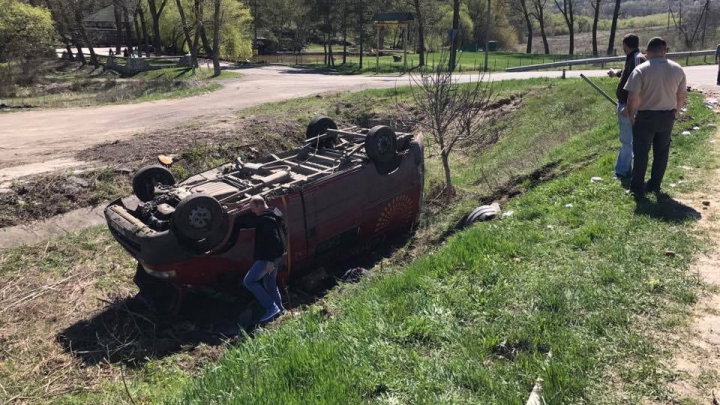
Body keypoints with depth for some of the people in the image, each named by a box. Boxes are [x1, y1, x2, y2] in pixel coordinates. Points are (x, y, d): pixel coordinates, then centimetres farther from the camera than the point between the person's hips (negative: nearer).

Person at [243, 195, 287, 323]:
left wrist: (270, 260, -26)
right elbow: (282, 233, 21)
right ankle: (279, 309, 27)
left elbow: (274, 240, -28)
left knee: (248, 281, -6)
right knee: (270, 283, 19)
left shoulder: (267, 220, -22)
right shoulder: (274, 214, 11)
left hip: (267, 258, -11)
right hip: (275, 256, 11)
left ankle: (271, 307, -7)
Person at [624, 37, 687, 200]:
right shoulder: (677, 69, 1)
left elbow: (633, 97, -19)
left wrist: (631, 114, -5)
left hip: (646, 116, -4)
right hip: (667, 116, 4)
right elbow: (682, 96, 7)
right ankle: (655, 185, 25)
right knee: (661, 152, 16)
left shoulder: (641, 70, -14)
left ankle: (638, 188, 7)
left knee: (641, 153, 4)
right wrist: (674, 112, 21)